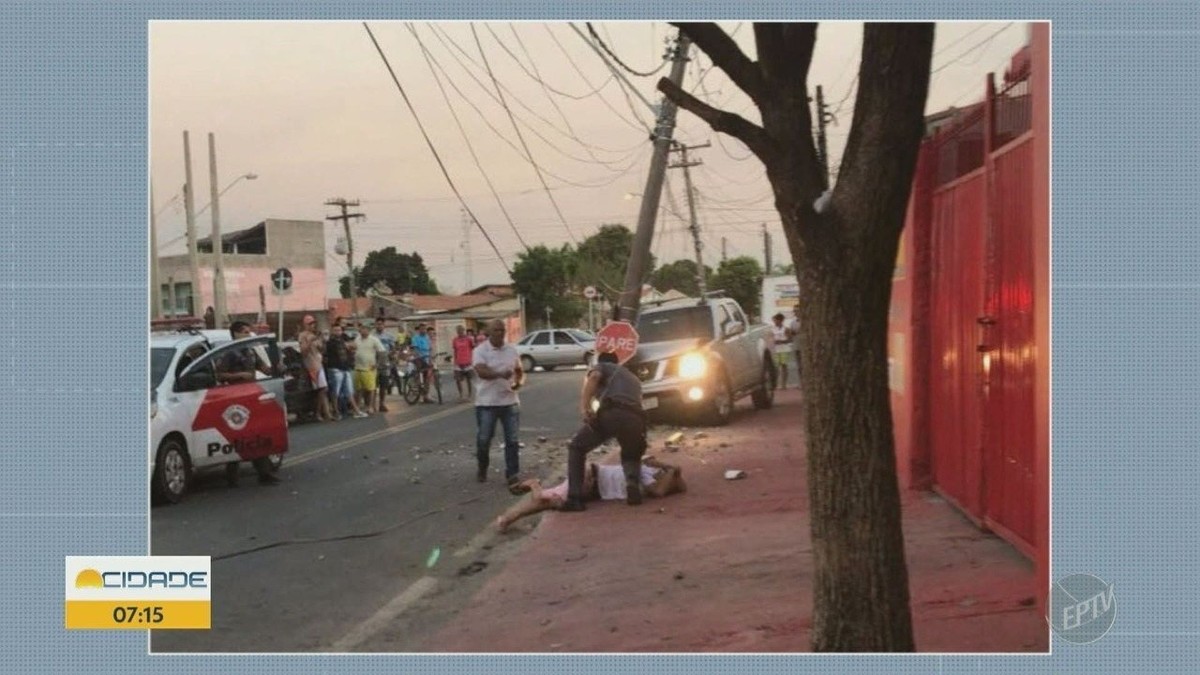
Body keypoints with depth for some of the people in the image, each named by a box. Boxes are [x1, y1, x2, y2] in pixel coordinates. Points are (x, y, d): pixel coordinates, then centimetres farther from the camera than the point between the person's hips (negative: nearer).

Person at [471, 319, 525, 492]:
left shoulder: (511, 350, 7)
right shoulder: (480, 351, -8)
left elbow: (519, 371, 17)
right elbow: (481, 371, -25)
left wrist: (519, 381, -7)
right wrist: (500, 374, -44)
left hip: (510, 402, 3)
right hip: (486, 403, -3)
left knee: (512, 440, 0)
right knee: (483, 439, 6)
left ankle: (512, 476, 6)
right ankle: (482, 468, 32)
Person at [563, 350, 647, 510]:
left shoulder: (601, 366, 27)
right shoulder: (634, 378, 42)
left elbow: (593, 377, 1)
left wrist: (584, 406, -13)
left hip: (611, 414, -4)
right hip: (635, 418, 4)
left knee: (576, 448, 17)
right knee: (631, 456, 32)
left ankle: (575, 498, 3)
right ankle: (633, 483, -2)